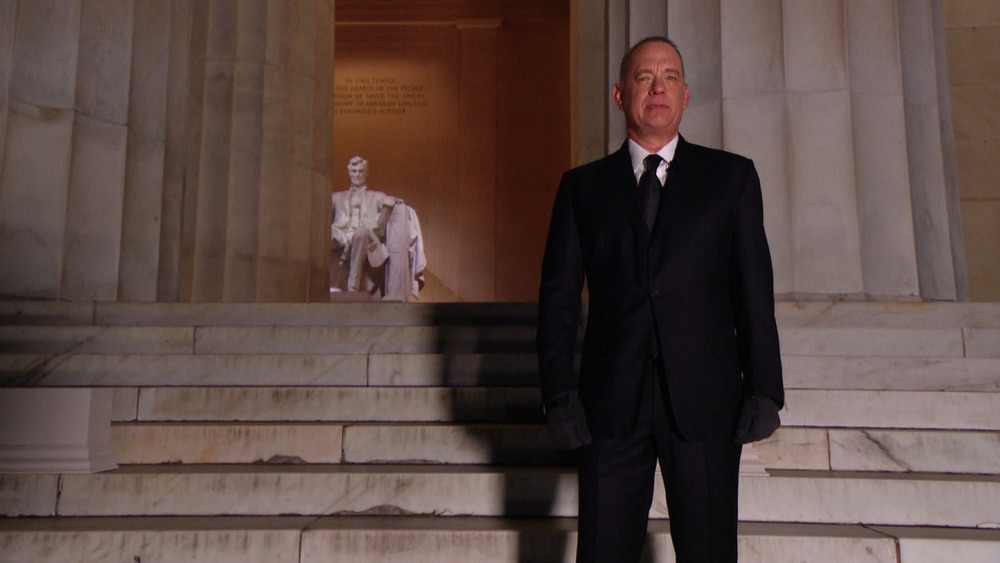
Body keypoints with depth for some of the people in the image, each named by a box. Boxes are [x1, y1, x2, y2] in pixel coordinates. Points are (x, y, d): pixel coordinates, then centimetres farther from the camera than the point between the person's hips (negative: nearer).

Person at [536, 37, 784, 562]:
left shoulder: (731, 176, 10)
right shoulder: (582, 186, 11)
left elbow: (755, 290, 5)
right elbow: (558, 296, 6)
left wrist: (763, 389, -3)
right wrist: (559, 391, -4)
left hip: (705, 399, 0)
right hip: (610, 401, 1)